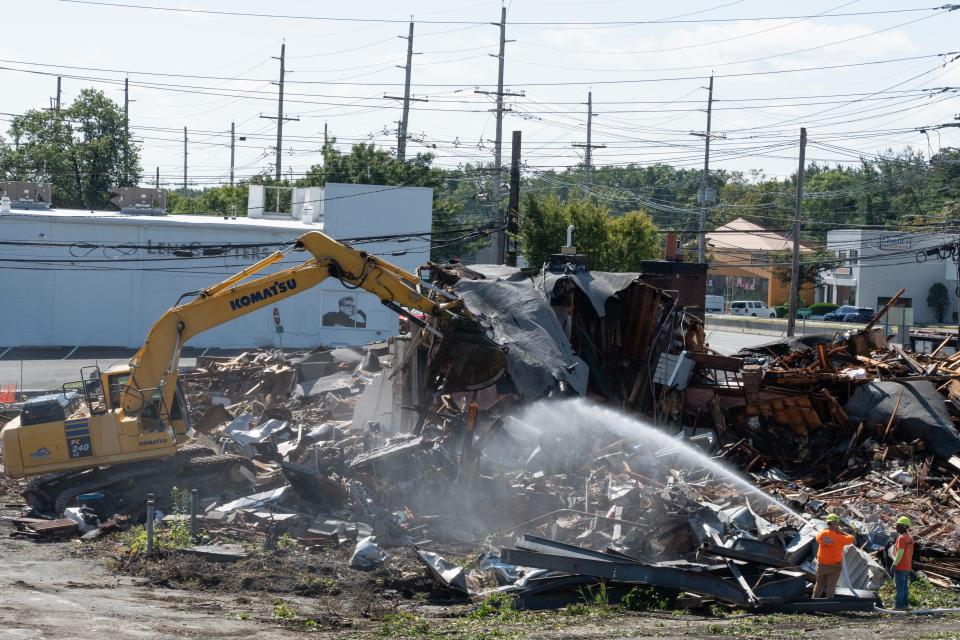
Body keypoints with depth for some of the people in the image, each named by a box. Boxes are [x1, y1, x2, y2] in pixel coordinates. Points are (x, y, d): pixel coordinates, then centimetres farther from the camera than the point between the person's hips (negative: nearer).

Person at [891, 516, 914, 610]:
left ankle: (898, 605, -4)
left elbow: (900, 553, -21)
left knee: (900, 586, -6)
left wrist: (894, 564, -17)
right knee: (905, 586, 13)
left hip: (900, 567, -9)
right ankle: (904, 604, 17)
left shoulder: (901, 538, -16)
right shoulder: (910, 538, 12)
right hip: (908, 567, 9)